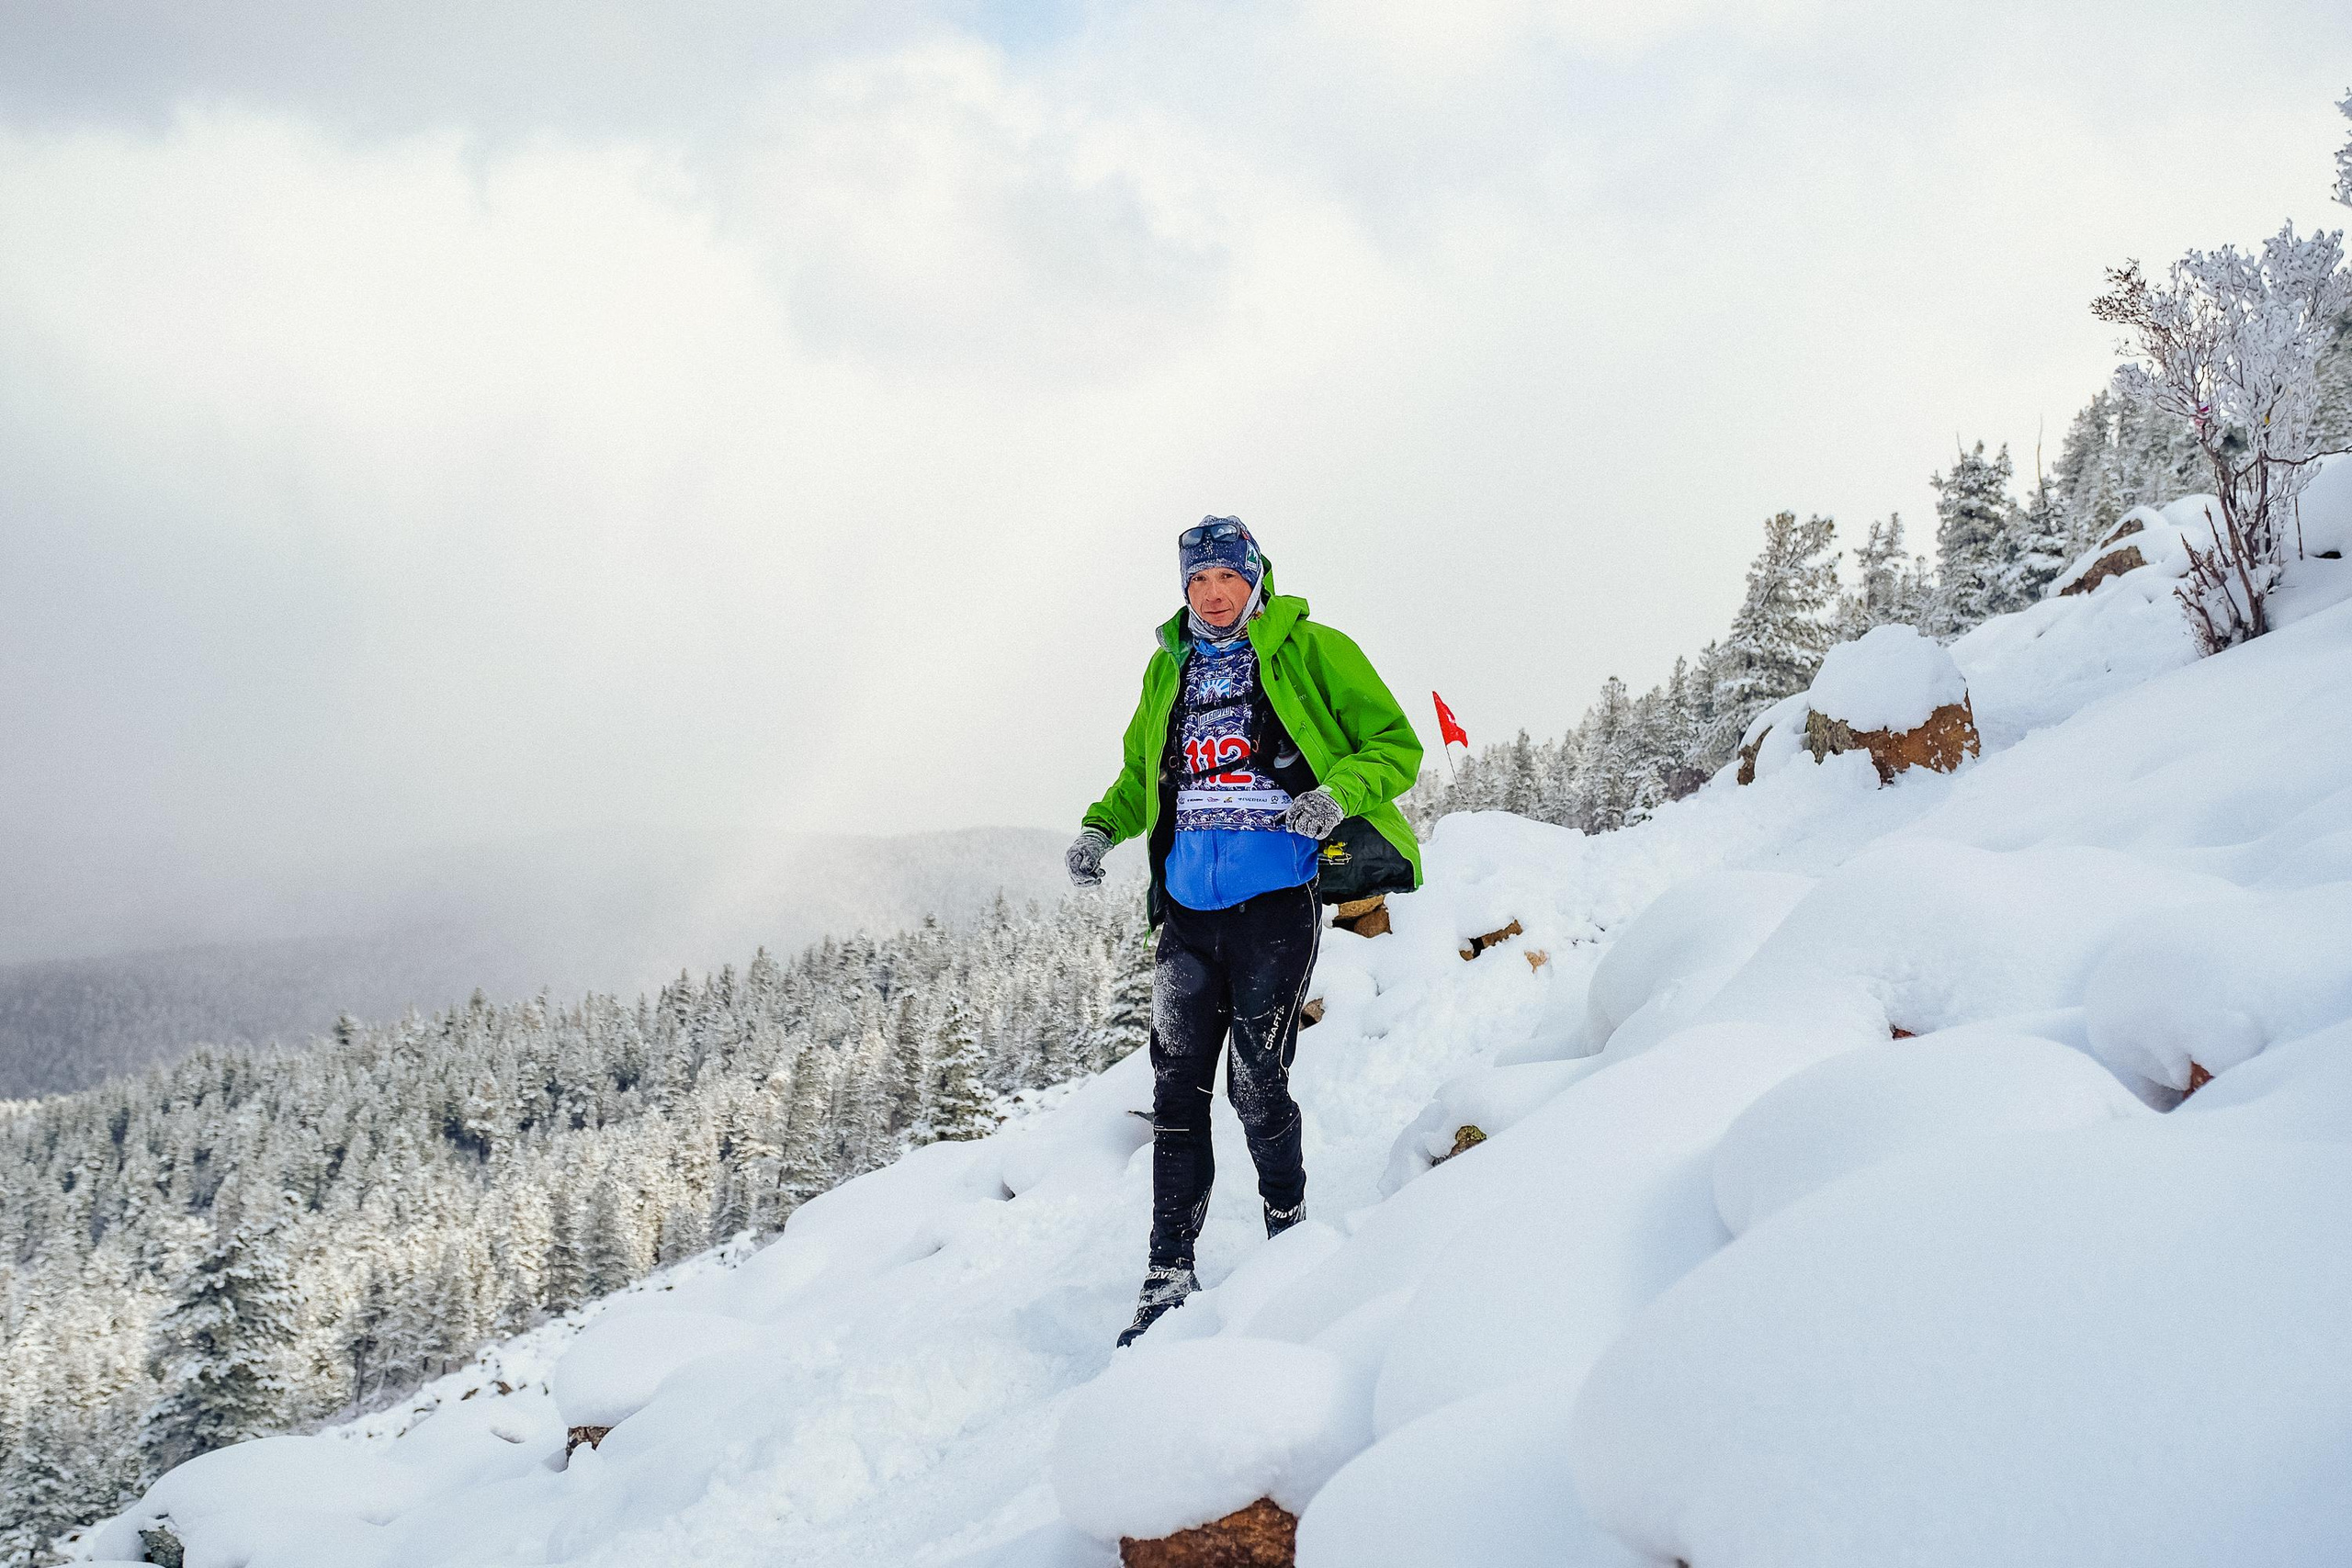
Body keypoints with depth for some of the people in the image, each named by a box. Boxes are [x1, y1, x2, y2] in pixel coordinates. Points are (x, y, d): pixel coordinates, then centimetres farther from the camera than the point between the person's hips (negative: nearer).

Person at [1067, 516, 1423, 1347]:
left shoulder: (1310, 652, 2)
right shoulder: (1168, 671, 17)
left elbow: (1396, 745, 1)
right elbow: (1141, 772, 29)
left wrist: (1340, 791, -19)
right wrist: (1102, 826, 9)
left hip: (1276, 903, -4)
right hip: (1188, 909, 5)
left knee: (1257, 1084, -5)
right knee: (1178, 1087, 1)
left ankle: (1290, 1232, 19)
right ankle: (1169, 1273, 6)